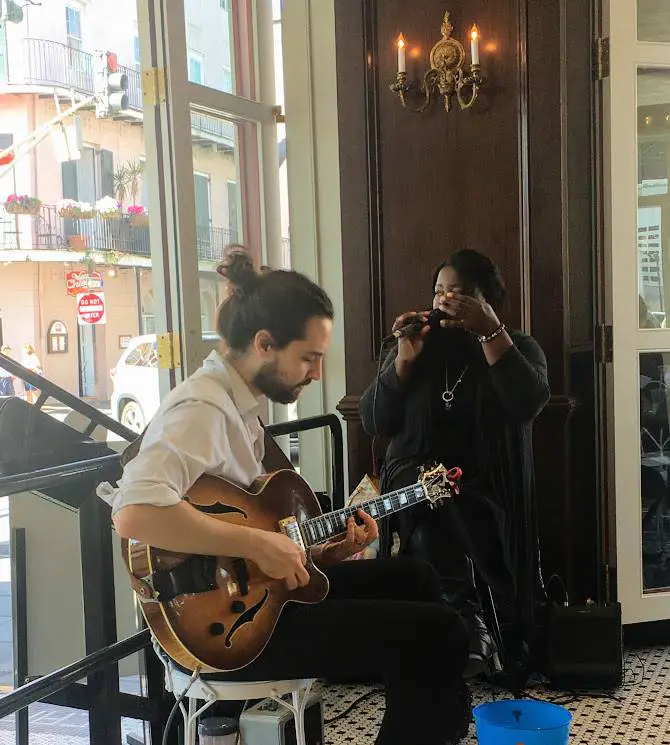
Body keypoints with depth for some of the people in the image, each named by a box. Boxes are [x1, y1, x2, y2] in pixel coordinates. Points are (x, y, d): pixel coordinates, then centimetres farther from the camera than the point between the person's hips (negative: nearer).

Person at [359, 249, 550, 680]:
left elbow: (529, 404, -16)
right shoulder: (418, 346, 12)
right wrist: (403, 360, -10)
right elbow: (374, 423, 2)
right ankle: (467, 621, -34)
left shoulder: (520, 347, 8)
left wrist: (491, 332, -20)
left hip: (486, 484, -1)